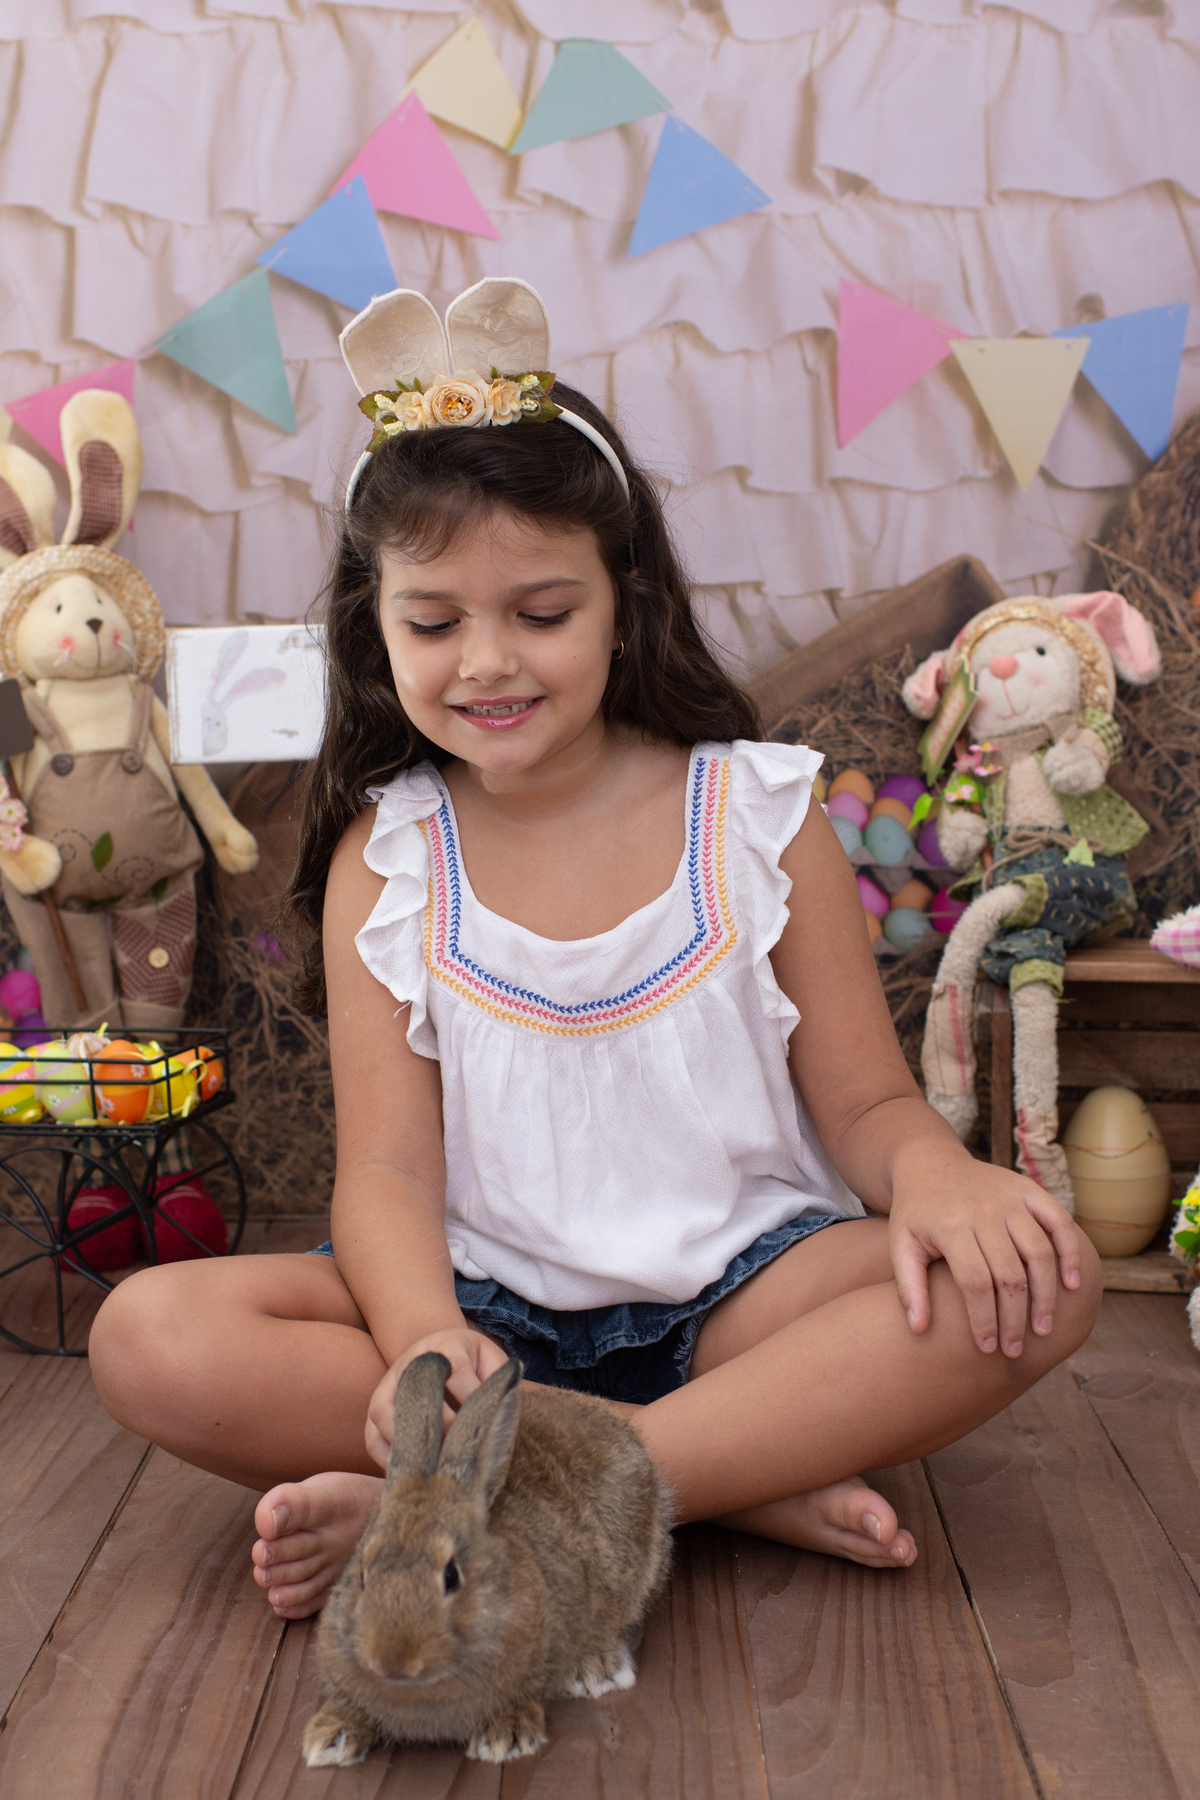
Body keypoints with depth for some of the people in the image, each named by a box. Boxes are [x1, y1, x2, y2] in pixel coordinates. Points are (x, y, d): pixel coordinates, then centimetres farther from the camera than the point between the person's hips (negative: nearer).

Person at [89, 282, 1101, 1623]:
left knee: (1033, 1279, -28)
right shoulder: (385, 859, 0)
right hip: (491, 1301, 1)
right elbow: (386, 1166, -6)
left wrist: (933, 1169, -25)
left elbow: (866, 1100, 0)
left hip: (739, 1286, 0)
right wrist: (425, 1339, -28)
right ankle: (746, 1470, -23)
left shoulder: (756, 815, -1)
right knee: (151, 1337, -23)